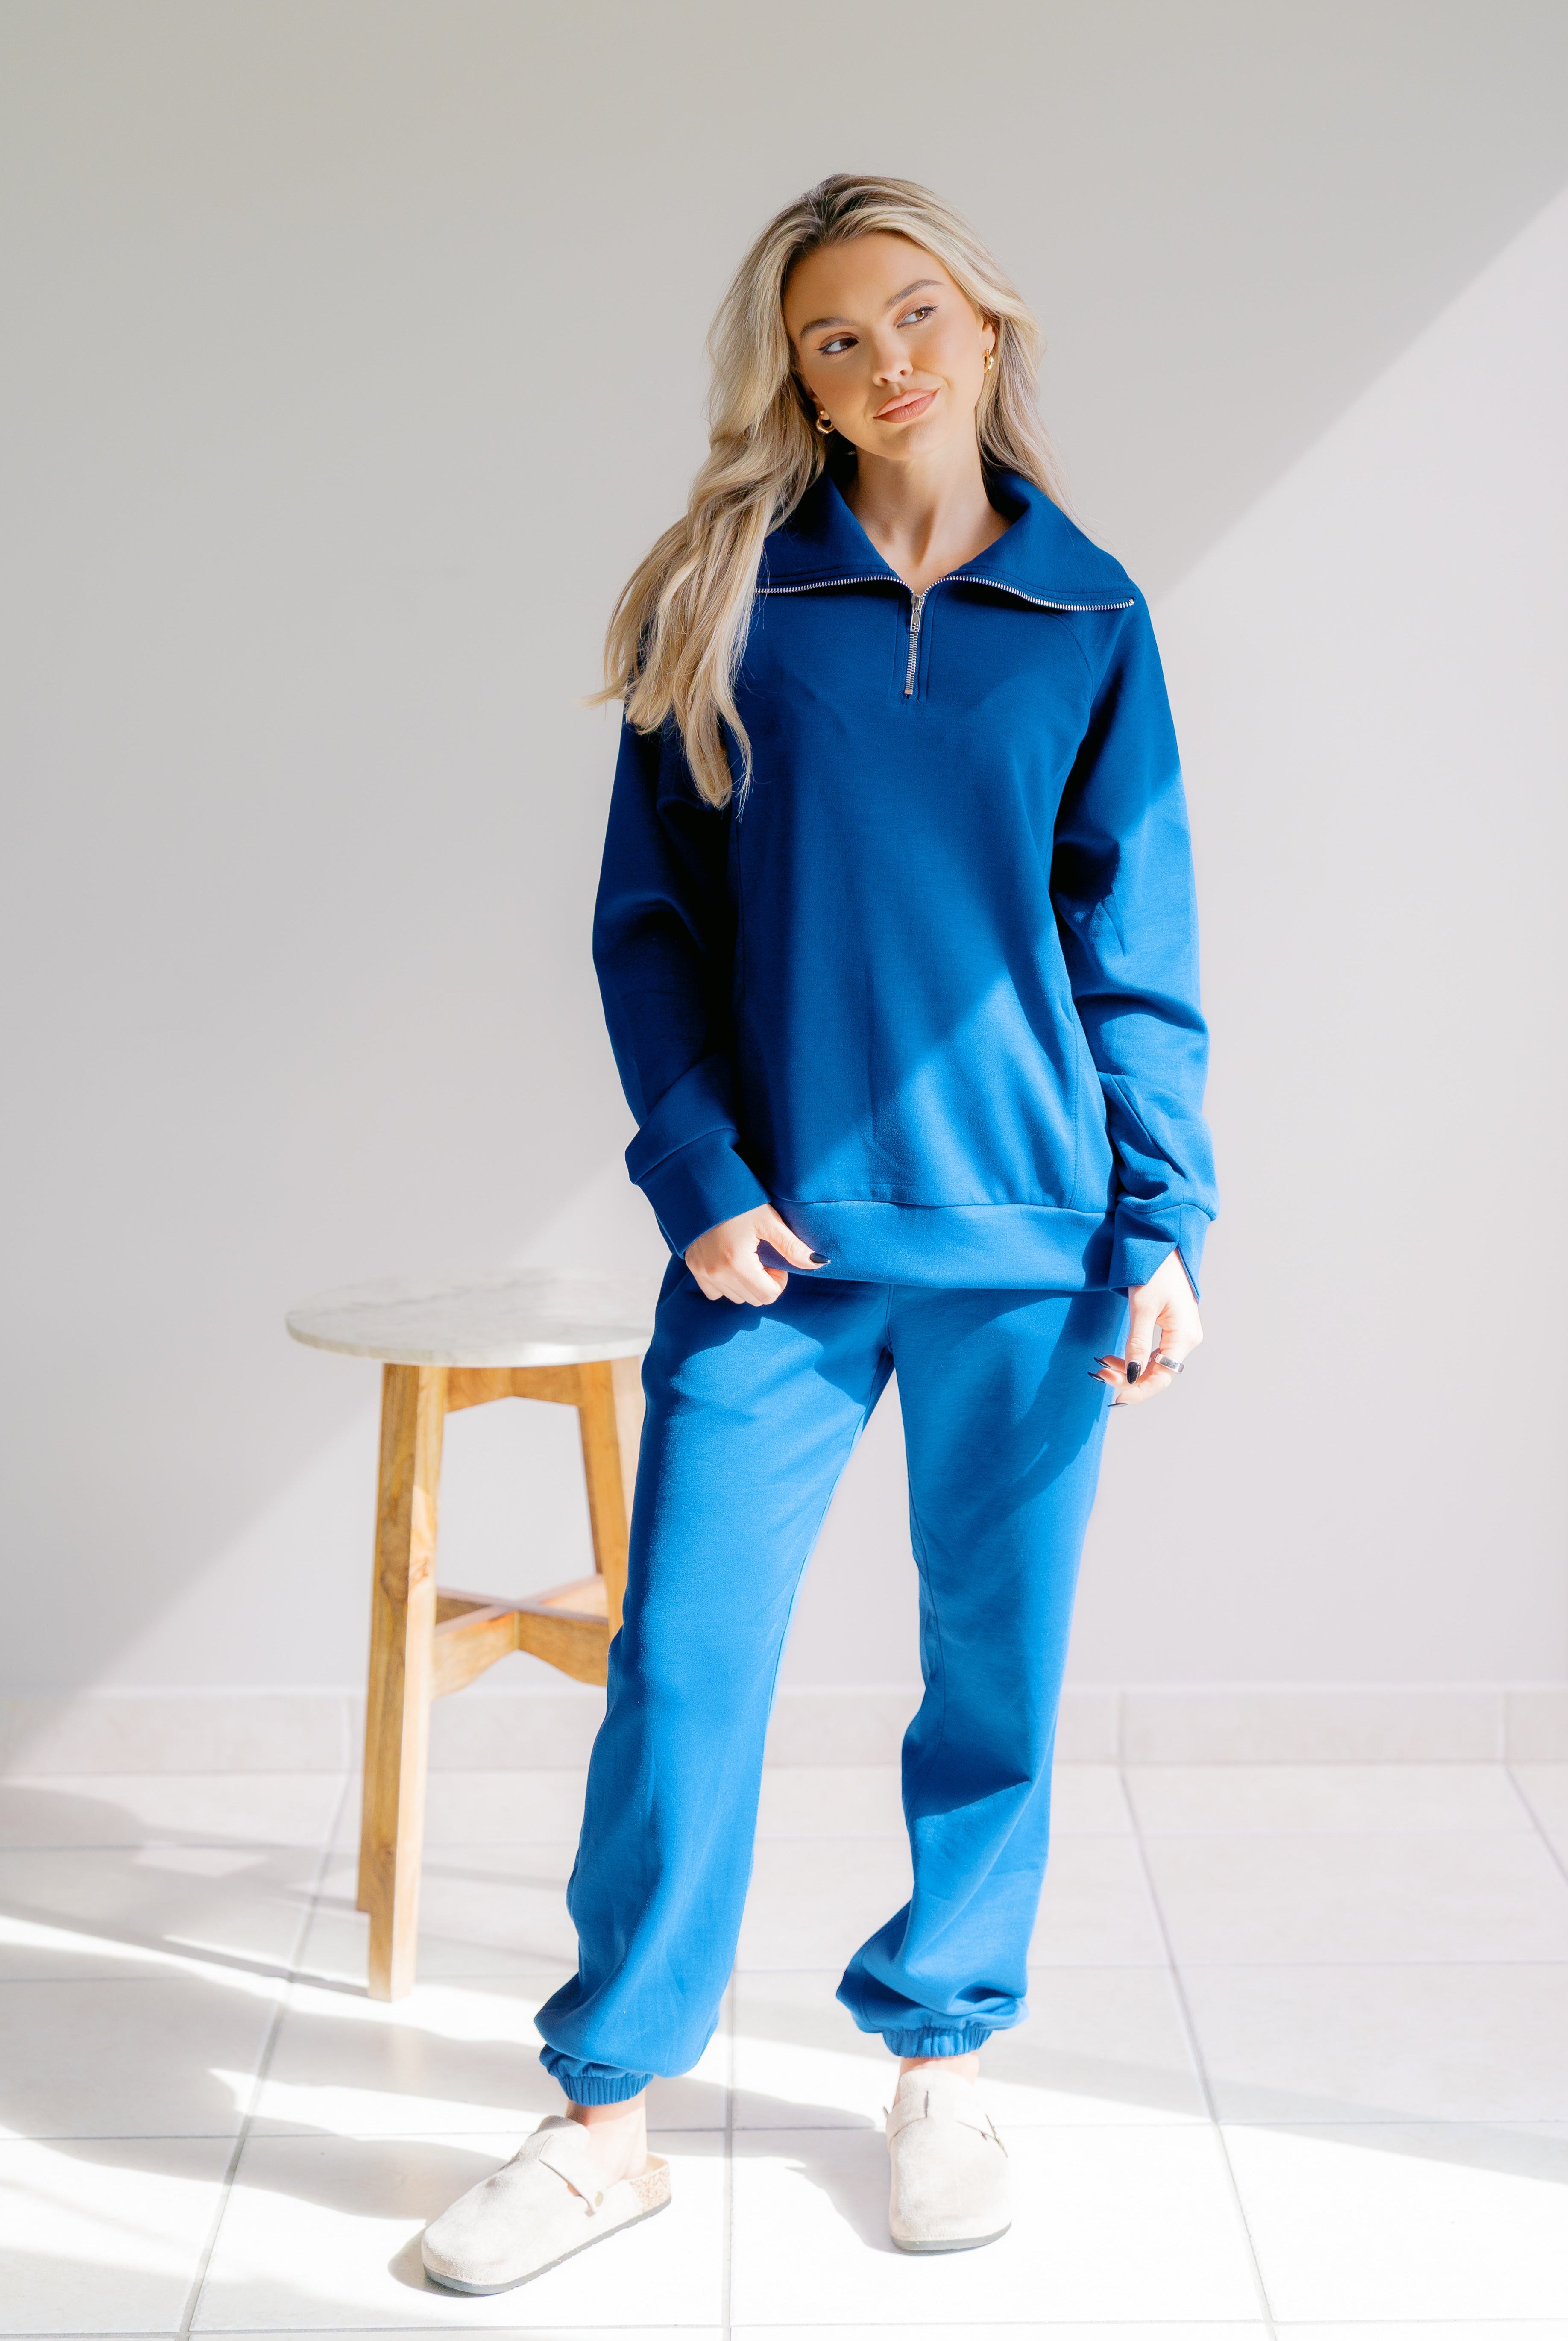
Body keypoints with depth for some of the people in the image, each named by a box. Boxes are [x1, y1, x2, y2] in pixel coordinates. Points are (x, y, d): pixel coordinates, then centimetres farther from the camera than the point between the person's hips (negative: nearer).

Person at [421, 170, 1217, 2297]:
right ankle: (610, 2117, 14)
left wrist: (1166, 1222, 0)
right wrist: (702, 1174, -8)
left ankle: (942, 2064, 29)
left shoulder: (1087, 611, 5)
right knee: (681, 1664, -1)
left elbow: (1136, 942, 6)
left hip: (1026, 1236, 1)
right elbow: (651, 916, 3)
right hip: (779, 1235, -1)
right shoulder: (725, 603, 3)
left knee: (996, 1665, 10)